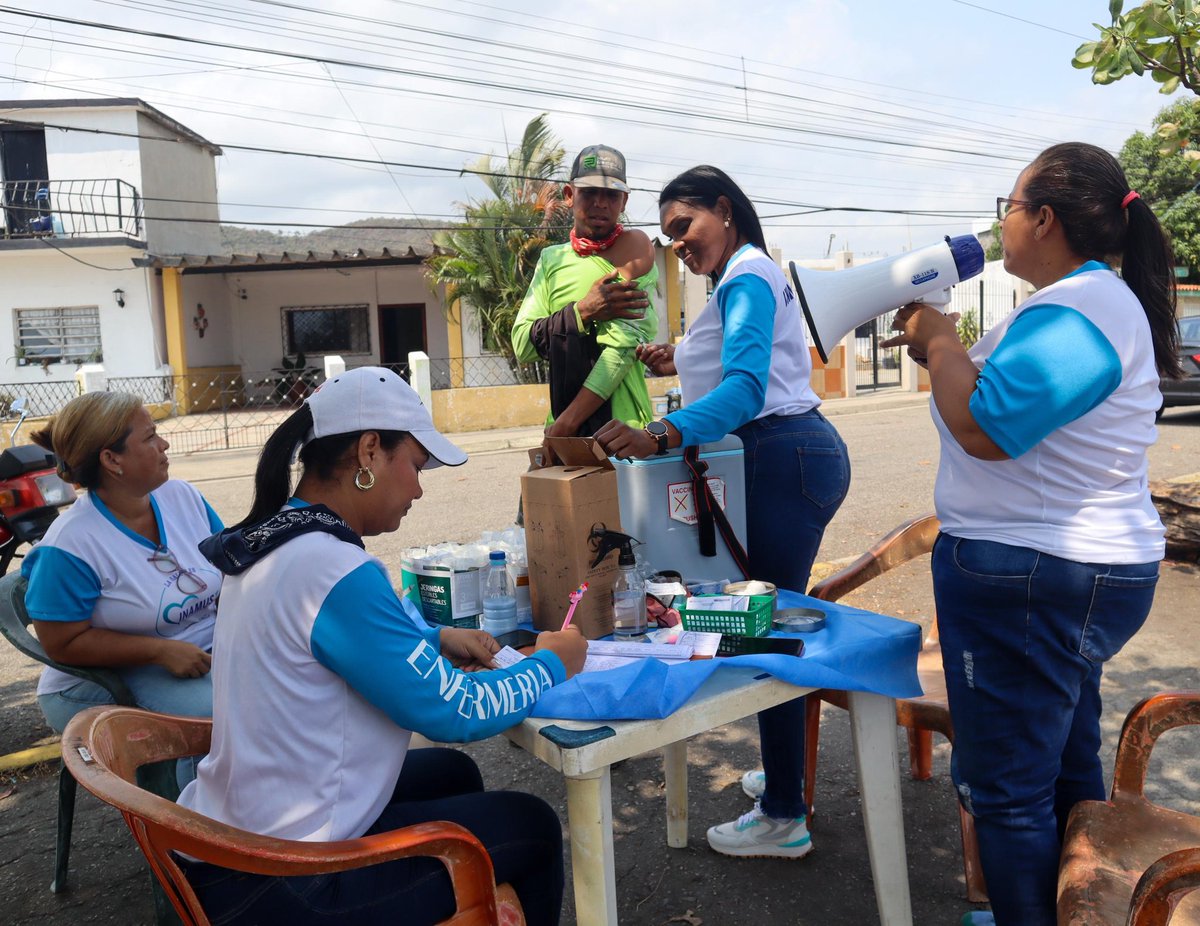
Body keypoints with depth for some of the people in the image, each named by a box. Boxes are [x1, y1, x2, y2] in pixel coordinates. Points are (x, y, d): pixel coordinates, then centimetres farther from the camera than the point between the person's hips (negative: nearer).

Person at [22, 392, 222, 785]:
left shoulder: (182, 496, 1)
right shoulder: (69, 545, -17)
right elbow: (63, 644, -12)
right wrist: (162, 650, -21)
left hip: (205, 654, 6)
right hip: (108, 683, -6)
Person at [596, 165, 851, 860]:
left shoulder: (746, 274, -10)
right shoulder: (752, 274, 22)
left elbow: (745, 389, -27)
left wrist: (660, 436, -39)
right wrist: (683, 365, 21)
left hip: (785, 460, -11)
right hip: (793, 456, 11)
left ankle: (784, 819, 5)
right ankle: (787, 774, 30)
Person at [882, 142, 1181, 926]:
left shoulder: (1075, 312, -21)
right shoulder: (1094, 296, 13)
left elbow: (984, 427, -28)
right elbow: (1021, 400, 17)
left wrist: (940, 342, -12)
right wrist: (945, 350, 6)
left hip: (1030, 580, -11)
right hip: (1077, 570, 11)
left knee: (1005, 787, 2)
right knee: (1066, 767, 24)